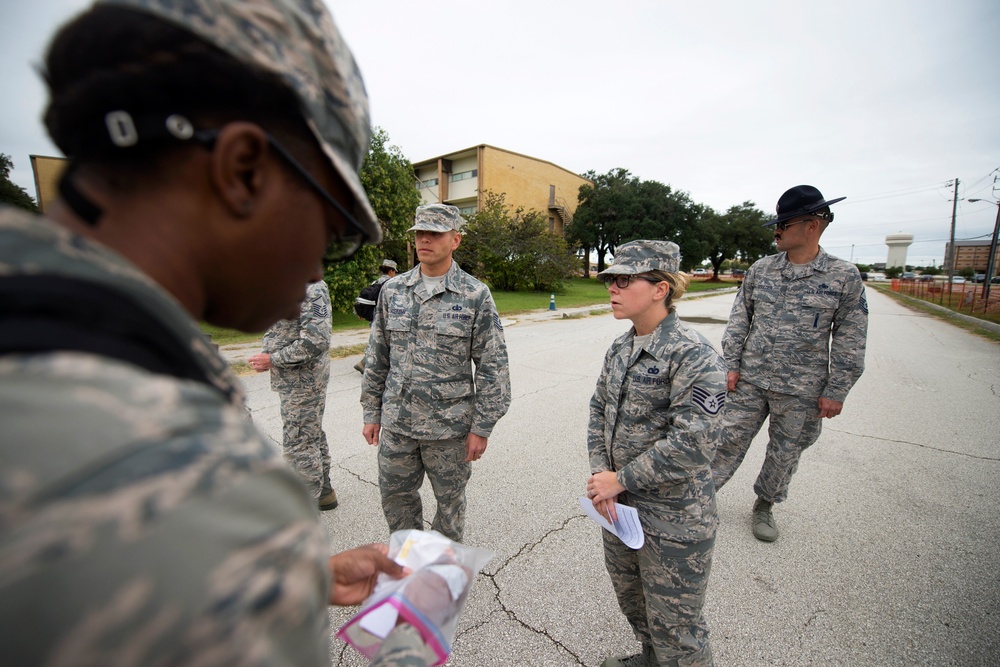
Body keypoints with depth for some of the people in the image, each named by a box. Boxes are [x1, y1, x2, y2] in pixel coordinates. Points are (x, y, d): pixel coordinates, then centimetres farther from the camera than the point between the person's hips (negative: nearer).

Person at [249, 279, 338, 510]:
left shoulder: (311, 287, -19)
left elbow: (316, 340, -27)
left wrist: (273, 360, -18)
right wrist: (267, 356, 2)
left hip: (302, 382, -10)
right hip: (293, 380, 10)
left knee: (299, 444, 0)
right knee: (312, 436, 19)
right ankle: (324, 492, 35)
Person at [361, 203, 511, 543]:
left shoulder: (475, 295, -8)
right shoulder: (393, 290, 3)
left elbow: (493, 366, -8)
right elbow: (377, 357, 8)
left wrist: (482, 426, -9)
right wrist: (372, 413, 8)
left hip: (450, 426, -3)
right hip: (396, 424, 4)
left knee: (450, 500, 16)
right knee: (395, 496, 18)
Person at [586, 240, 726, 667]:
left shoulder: (694, 355, -22)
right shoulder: (620, 348, 1)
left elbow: (691, 444, -26)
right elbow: (599, 410, 5)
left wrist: (620, 479, -19)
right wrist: (600, 473, -7)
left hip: (673, 517, -7)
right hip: (620, 504, 8)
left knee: (673, 623, 12)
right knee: (629, 593, 28)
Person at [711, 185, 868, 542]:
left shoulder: (844, 276, -5)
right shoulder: (760, 269, 2)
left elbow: (849, 341, -3)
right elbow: (739, 319, 6)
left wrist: (836, 391, -5)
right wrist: (731, 364, 0)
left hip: (802, 391, -1)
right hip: (750, 380, 2)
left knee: (785, 453, 14)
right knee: (730, 439, 7)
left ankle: (765, 506, 36)